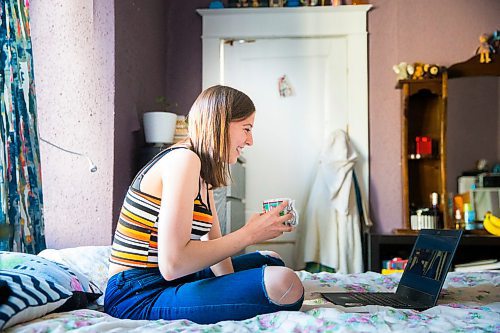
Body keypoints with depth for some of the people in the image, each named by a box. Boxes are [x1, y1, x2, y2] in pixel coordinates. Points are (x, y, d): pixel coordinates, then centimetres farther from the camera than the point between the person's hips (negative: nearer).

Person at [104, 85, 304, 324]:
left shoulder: (203, 174, 16)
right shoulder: (183, 159, -16)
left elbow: (213, 245, 10)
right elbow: (172, 264, -25)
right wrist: (250, 234, -17)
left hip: (167, 281, 10)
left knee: (270, 260, 24)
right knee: (284, 285, -28)